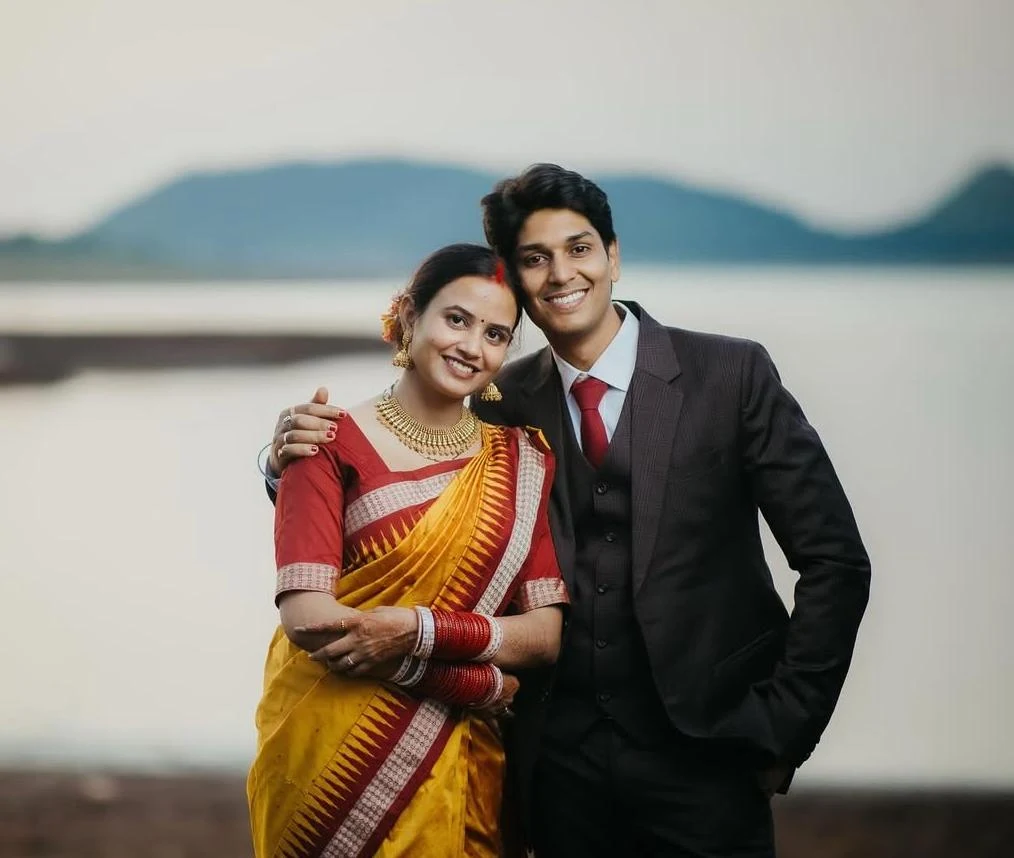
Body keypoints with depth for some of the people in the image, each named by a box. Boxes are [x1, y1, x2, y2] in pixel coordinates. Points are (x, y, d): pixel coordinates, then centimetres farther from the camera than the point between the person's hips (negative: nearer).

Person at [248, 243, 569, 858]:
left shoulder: (523, 460, 5)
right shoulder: (333, 446, -6)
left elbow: (547, 633, -2)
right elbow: (307, 616, -16)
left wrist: (421, 630, -18)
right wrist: (484, 687, -14)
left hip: (457, 766, 3)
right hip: (335, 755, -3)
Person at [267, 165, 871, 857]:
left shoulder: (731, 375, -5)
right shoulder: (505, 403, 4)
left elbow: (835, 560, -4)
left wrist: (784, 728, -7)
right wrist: (307, 451, -13)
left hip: (698, 755, -2)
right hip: (559, 758, 3)